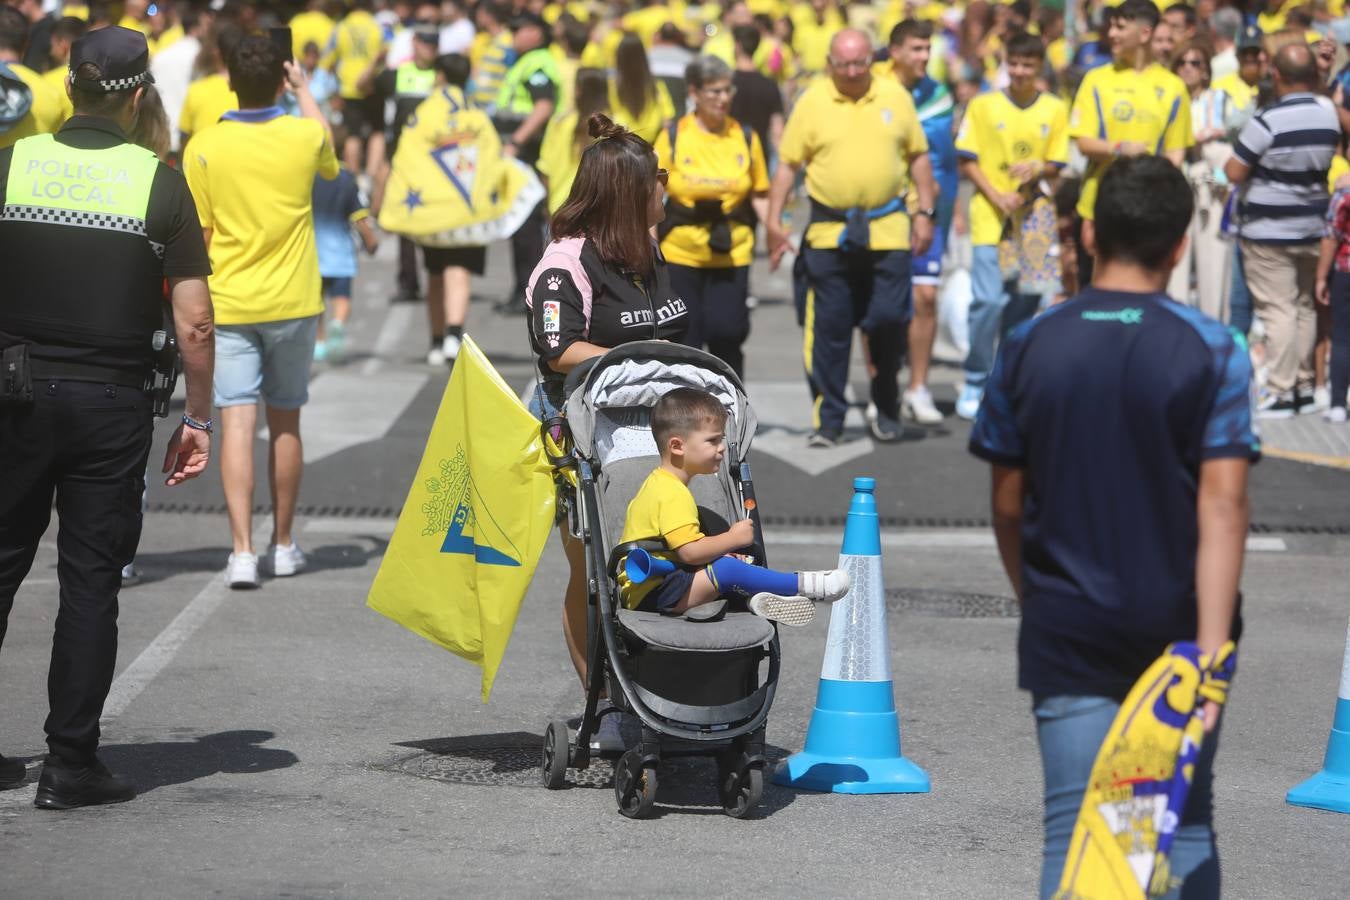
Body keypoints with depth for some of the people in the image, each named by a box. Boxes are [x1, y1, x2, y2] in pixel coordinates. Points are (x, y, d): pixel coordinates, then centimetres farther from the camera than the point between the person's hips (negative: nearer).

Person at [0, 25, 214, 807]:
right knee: (91, 582, 4)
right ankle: (71, 763, 4)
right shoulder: (159, 184, -5)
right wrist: (198, 420, 2)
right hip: (112, 402, -2)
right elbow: (194, 322, -7)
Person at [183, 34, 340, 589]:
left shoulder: (203, 147, -9)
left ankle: (242, 551, -15)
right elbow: (330, 163, 20)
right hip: (292, 304, 1)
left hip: (228, 305, -1)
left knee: (237, 424, -4)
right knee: (285, 423, 14)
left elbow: (197, 234, -4)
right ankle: (283, 545, 24)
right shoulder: (304, 136, -6)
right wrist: (304, 91, 30)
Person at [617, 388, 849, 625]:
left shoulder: (659, 483, 18)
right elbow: (690, 551, -27)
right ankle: (805, 585, -21)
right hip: (652, 594, -12)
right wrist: (733, 538, -14)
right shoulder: (672, 495, -19)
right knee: (726, 569, -24)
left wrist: (719, 551, 13)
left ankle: (755, 597, -17)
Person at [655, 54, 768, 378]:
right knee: (684, 336, 4)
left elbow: (759, 194, 9)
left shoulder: (746, 138, 4)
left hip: (733, 253, 1)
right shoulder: (673, 137, -1)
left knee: (727, 333, -5)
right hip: (681, 252, -1)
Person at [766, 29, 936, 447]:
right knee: (829, 328, 2)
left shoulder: (895, 97, 4)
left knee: (888, 320, -3)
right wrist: (774, 220, -3)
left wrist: (926, 212, 6)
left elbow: (918, 157, 11)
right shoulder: (812, 102, 0)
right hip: (829, 234, 0)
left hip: (888, 230, 0)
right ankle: (828, 420, 10)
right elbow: (787, 164, 2)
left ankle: (886, 407, 20)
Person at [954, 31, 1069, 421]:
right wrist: (997, 198, -11)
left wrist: (1038, 170, -15)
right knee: (989, 300, -12)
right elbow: (967, 162, 1)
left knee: (1025, 302, 6)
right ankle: (974, 382, -2)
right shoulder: (983, 105, 0)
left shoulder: (1055, 110, 5)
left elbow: (1057, 164, 8)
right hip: (990, 217, -2)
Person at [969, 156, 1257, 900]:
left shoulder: (1028, 349, -1)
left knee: (1072, 833, 1)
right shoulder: (1212, 352, -7)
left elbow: (1007, 504, 4)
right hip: (1176, 622, -1)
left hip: (1067, 632, 1)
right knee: (1185, 823, 13)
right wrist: (1212, 642, -17)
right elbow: (1221, 506, -14)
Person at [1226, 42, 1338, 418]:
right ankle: (1303, 385, 22)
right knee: (1304, 305, 16)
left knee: (1278, 309, -5)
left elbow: (1235, 172, -14)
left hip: (1269, 231, -6)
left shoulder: (1268, 120, -21)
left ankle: (1280, 393, -6)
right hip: (1312, 227, 6)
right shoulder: (1329, 113, -1)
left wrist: (1230, 160, 5)